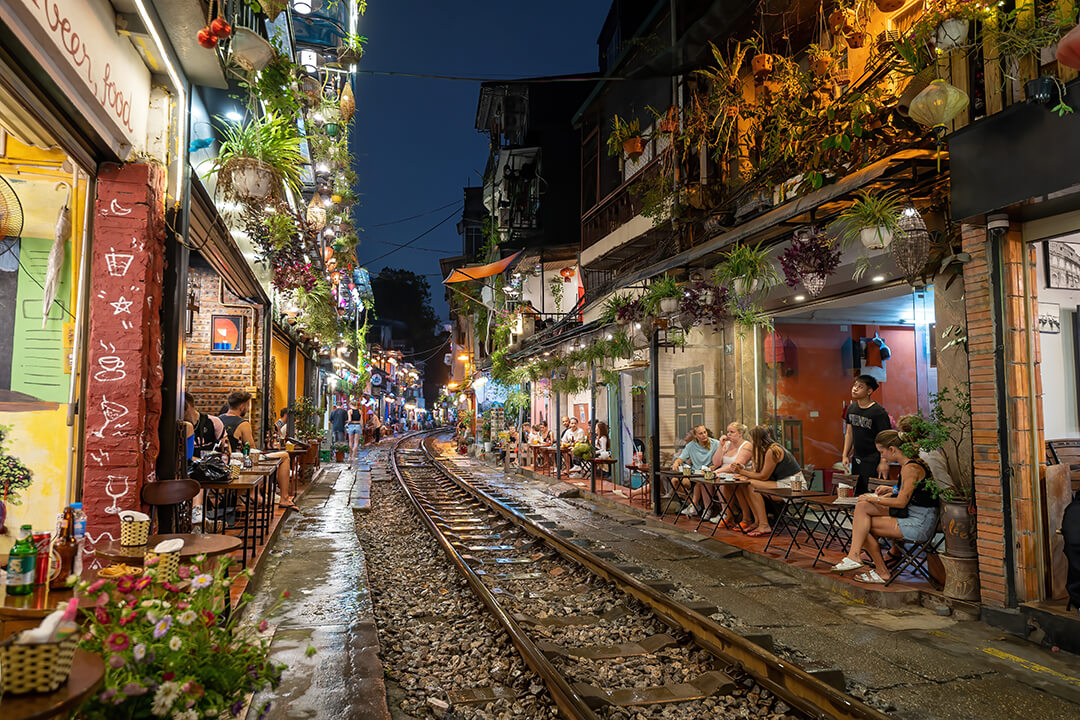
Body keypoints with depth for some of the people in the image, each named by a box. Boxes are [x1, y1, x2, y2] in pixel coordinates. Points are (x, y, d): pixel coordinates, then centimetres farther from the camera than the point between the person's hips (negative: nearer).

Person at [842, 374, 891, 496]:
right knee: (858, 493, 14)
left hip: (874, 460, -7)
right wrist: (845, 455, 11)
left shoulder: (878, 412, -15)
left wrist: (883, 462, -22)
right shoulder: (851, 408, 6)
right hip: (857, 459, 7)